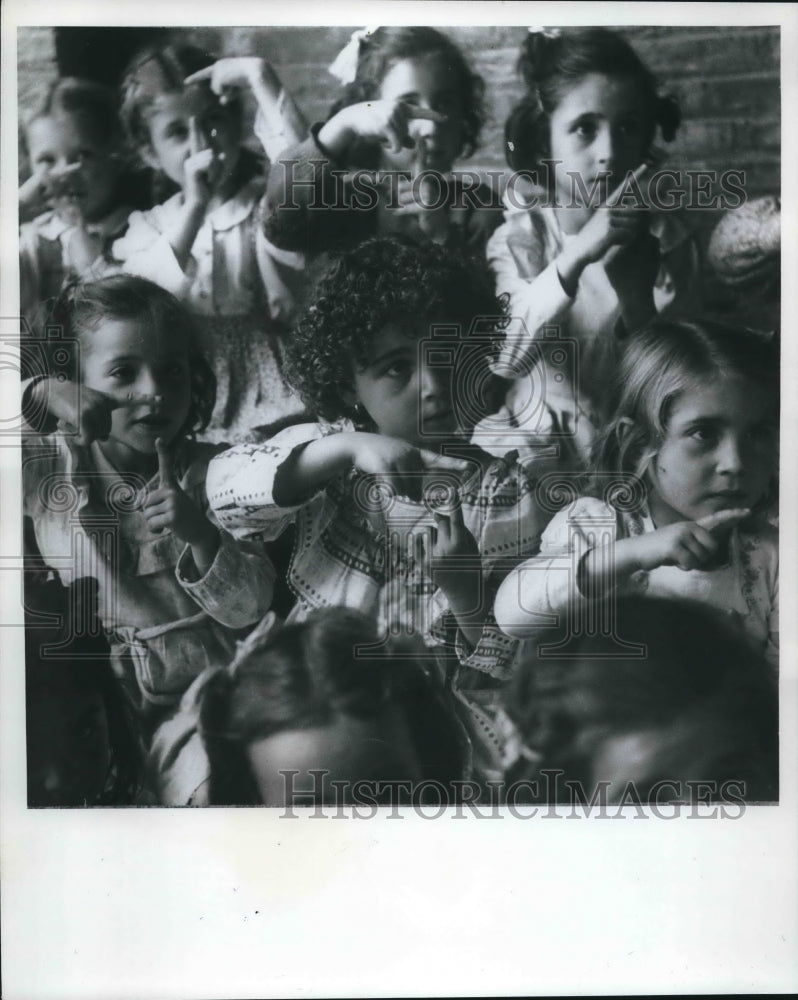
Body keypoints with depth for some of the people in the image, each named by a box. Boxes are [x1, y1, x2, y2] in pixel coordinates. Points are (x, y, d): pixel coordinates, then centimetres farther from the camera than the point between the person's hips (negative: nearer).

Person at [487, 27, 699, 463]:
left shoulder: (665, 240, -5)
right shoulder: (519, 235, -7)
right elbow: (504, 359, -22)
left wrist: (636, 292, -24)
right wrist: (575, 257, -33)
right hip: (541, 440, -1)